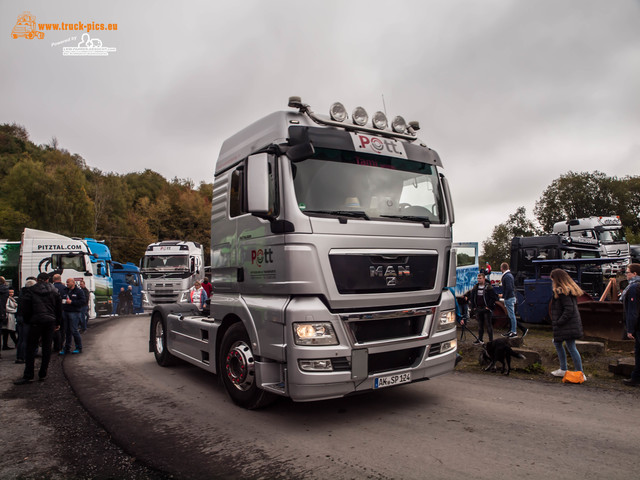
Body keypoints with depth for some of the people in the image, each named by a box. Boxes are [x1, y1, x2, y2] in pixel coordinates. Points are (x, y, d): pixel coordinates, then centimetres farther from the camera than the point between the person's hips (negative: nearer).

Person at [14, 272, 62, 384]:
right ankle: (43, 374, 11)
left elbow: (26, 308, 0)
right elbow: (59, 307, 10)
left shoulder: (30, 291, 1)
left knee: (30, 348, 3)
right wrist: (58, 322, 18)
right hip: (50, 321, 2)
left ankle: (28, 375, -1)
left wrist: (27, 321, 12)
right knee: (47, 347, 8)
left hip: (36, 321, -2)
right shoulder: (54, 291, 7)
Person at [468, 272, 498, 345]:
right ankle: (480, 340, 20)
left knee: (488, 325, -2)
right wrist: (473, 307, 9)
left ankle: (491, 340, 4)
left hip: (486, 309, -5)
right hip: (478, 309, 5)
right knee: (480, 325, 12)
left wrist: (489, 306, -11)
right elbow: (471, 298, 17)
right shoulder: (475, 287, 9)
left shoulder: (489, 287, -6)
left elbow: (494, 298, -7)